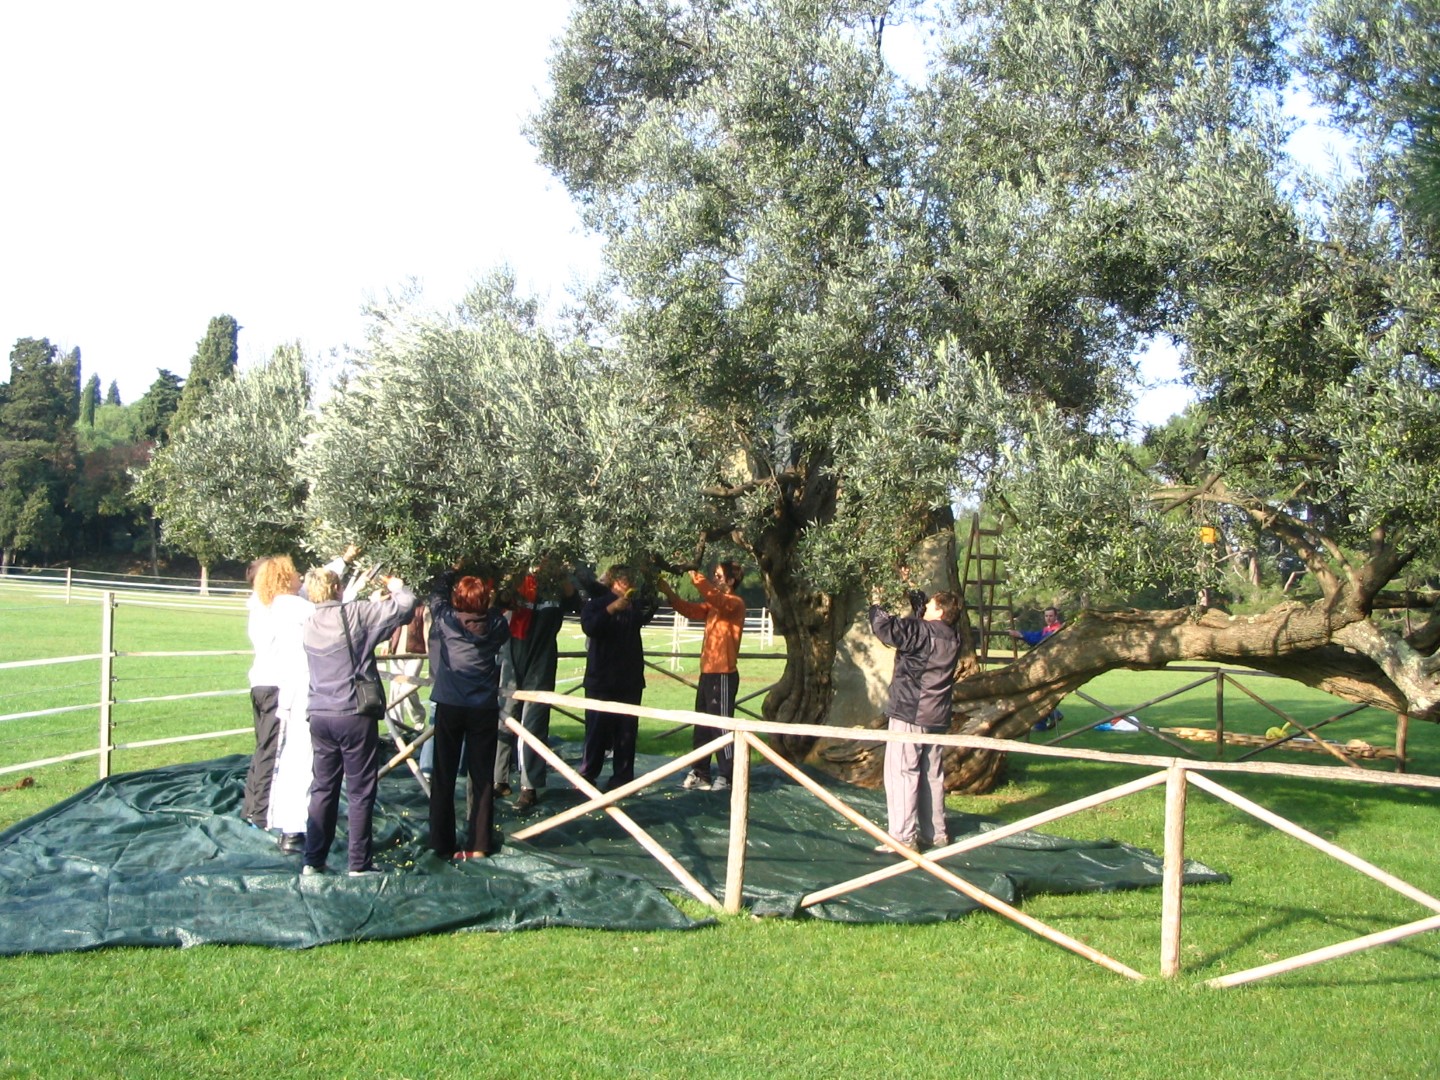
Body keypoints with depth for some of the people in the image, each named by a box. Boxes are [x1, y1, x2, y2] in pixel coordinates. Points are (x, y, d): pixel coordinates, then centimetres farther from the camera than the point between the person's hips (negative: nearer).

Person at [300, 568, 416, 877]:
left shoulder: (308, 626, 5)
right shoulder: (354, 615, -11)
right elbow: (405, 606, -11)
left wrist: (380, 599, 22)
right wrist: (397, 588, 10)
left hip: (320, 717, 5)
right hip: (354, 716, -5)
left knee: (323, 789, 14)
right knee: (361, 793, 4)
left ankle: (313, 862, 16)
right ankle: (359, 864, 8)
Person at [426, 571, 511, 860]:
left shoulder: (445, 620, -6)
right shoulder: (496, 625, -3)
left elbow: (437, 593, 11)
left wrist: (452, 572, 26)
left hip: (449, 706, -1)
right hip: (484, 707, 1)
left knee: (443, 777, 7)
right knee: (483, 777, 7)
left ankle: (442, 844, 9)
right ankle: (480, 845, 8)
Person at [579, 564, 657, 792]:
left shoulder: (636, 605, 11)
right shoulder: (596, 604, -4)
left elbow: (648, 613, -1)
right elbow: (589, 627, -19)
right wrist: (612, 608, -29)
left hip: (630, 681, 4)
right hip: (601, 681, -4)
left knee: (627, 731, 4)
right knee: (597, 730, -3)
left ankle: (623, 777, 9)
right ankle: (587, 777, 4)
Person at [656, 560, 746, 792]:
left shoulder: (735, 604, -11)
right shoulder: (713, 606, 16)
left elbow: (714, 597, -30)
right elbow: (691, 610, 7)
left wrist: (693, 574, -34)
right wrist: (669, 592, -6)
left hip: (723, 675, -9)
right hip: (707, 672, 9)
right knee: (702, 725, 11)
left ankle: (728, 776, 2)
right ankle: (700, 772, 18)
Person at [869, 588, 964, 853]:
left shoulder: (922, 632, -15)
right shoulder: (952, 639, 8)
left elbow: (886, 628, -21)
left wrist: (876, 606, -3)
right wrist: (916, 600, 22)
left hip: (909, 714, -8)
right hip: (937, 716, 8)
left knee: (901, 773, -6)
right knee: (932, 774, 16)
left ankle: (902, 838, -9)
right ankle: (935, 833, 22)